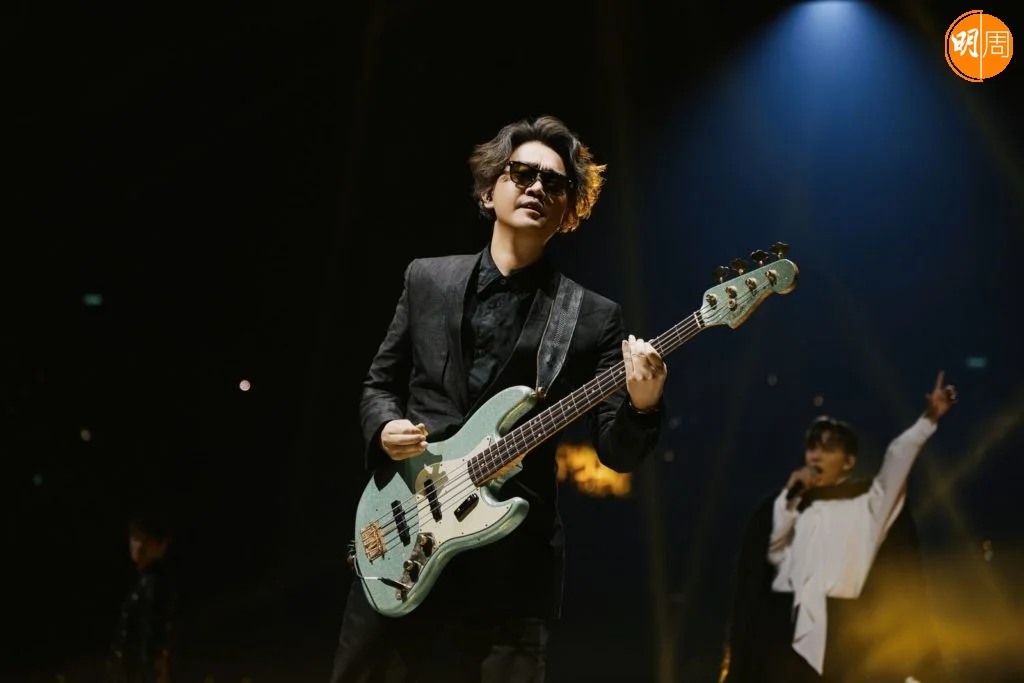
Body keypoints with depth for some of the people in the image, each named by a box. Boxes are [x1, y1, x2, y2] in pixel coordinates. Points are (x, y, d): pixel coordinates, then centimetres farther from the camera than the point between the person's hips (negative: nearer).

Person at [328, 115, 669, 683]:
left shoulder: (593, 319, 2)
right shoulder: (427, 279, 9)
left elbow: (617, 451, -2)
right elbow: (379, 383, 16)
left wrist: (642, 405, -24)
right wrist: (385, 428, -6)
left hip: (513, 557, -2)